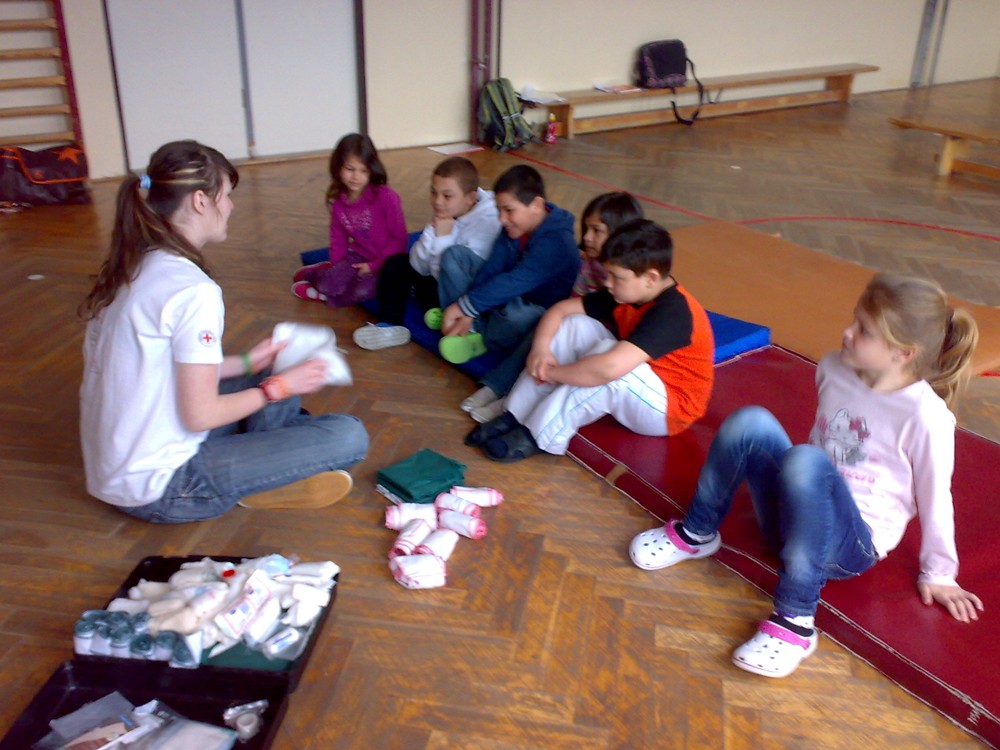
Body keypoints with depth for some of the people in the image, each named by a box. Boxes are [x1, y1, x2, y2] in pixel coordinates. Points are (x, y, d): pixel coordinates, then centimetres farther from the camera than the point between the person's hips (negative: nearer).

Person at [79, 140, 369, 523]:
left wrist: (248, 362, 14)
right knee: (348, 436, -16)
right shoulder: (193, 291, -22)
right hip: (161, 491, -9)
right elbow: (201, 415, -20)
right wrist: (279, 387, -6)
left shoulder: (131, 269, 5)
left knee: (274, 374, 20)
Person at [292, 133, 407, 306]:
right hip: (359, 257, 4)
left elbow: (399, 238, -16)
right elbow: (338, 239, 8)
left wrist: (375, 265, -16)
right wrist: (337, 268, -3)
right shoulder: (338, 201, 1)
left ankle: (322, 295, -5)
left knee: (363, 290, -32)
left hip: (385, 262, -4)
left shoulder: (386, 196, -18)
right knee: (329, 283, -22)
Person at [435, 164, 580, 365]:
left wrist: (465, 306, -33)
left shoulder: (556, 242, -28)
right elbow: (490, 270, -11)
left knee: (516, 311, -44)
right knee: (453, 258, -3)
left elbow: (515, 283, -34)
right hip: (505, 299, 7)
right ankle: (472, 327, -15)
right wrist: (467, 313, -22)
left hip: (538, 313, -7)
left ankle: (480, 339, -12)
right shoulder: (512, 229, -3)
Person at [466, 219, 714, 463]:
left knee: (607, 351, -35)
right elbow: (560, 309, -1)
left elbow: (609, 368, -41)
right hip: (632, 392, 8)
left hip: (669, 409, -8)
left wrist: (551, 372, -26)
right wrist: (540, 350, -20)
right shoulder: (628, 294, -4)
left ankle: (537, 436, -21)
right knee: (575, 326, -8)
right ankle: (515, 417, -9)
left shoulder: (672, 312, -30)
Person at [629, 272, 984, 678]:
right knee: (750, 422, -21)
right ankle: (696, 534, -4)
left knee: (806, 459, -38)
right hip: (796, 517, 5)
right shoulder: (833, 369, 0)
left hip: (853, 545, -5)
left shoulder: (926, 415, -17)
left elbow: (934, 496, -7)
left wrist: (938, 574, 3)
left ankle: (795, 622, -34)